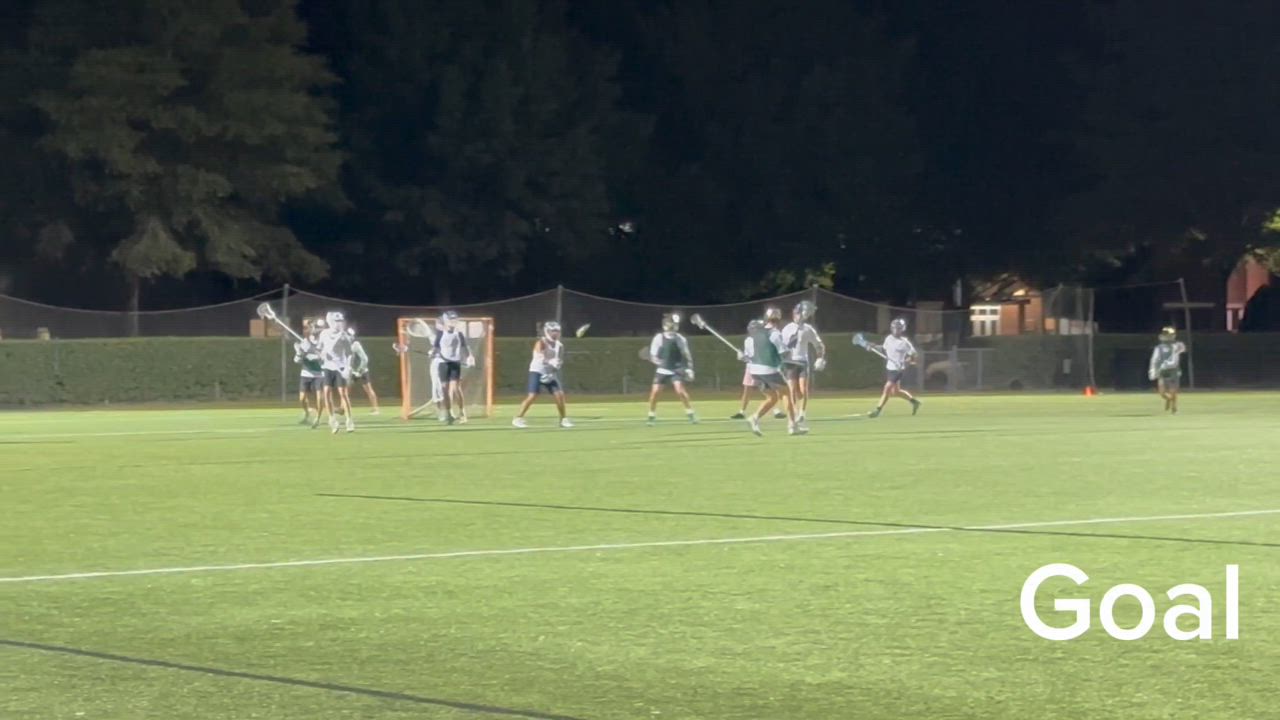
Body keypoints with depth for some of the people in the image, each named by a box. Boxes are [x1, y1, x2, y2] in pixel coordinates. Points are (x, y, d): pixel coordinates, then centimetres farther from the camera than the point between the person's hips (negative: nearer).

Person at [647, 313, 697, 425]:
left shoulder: (680, 339, -3)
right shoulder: (658, 338, -5)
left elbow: (686, 355, 5)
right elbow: (653, 355, -2)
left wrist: (689, 368, -1)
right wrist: (658, 361, -22)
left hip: (676, 370, -1)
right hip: (662, 369, 1)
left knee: (680, 390, -18)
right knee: (655, 391, -8)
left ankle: (690, 413, -7)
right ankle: (652, 416, 9)